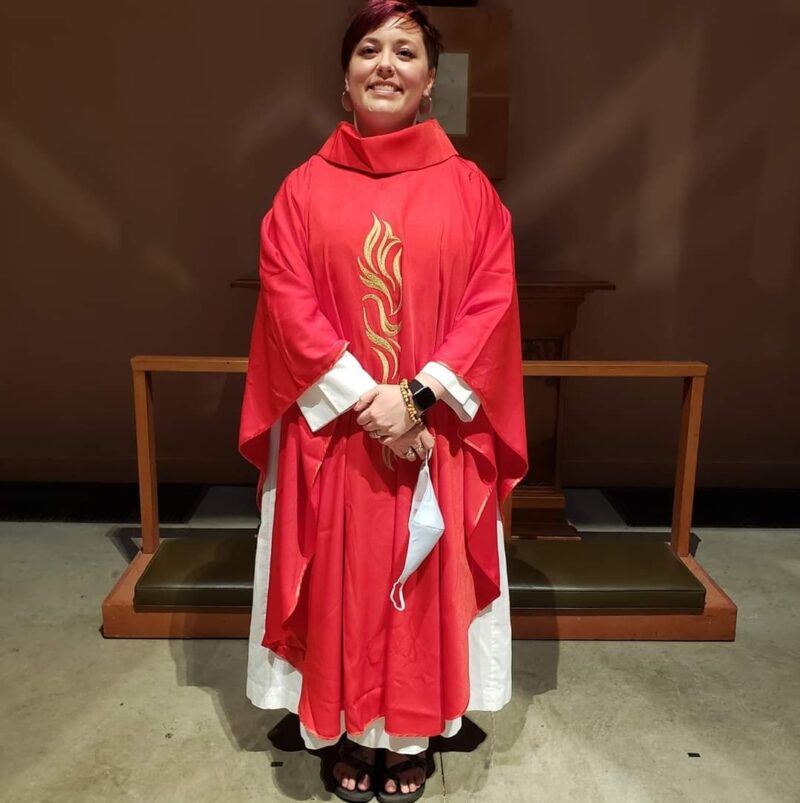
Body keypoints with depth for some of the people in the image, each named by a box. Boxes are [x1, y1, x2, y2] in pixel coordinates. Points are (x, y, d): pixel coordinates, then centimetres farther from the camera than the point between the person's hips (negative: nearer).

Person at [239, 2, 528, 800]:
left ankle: (411, 739, 31)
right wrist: (364, 399, -15)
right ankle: (353, 735, 31)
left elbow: (492, 302, -4)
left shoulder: (468, 187, 2)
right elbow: (289, 305, -5)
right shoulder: (305, 187, 2)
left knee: (424, 585, 9)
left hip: (436, 431, 0)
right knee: (342, 583, 9)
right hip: (332, 430, 0)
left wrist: (417, 396, -15)